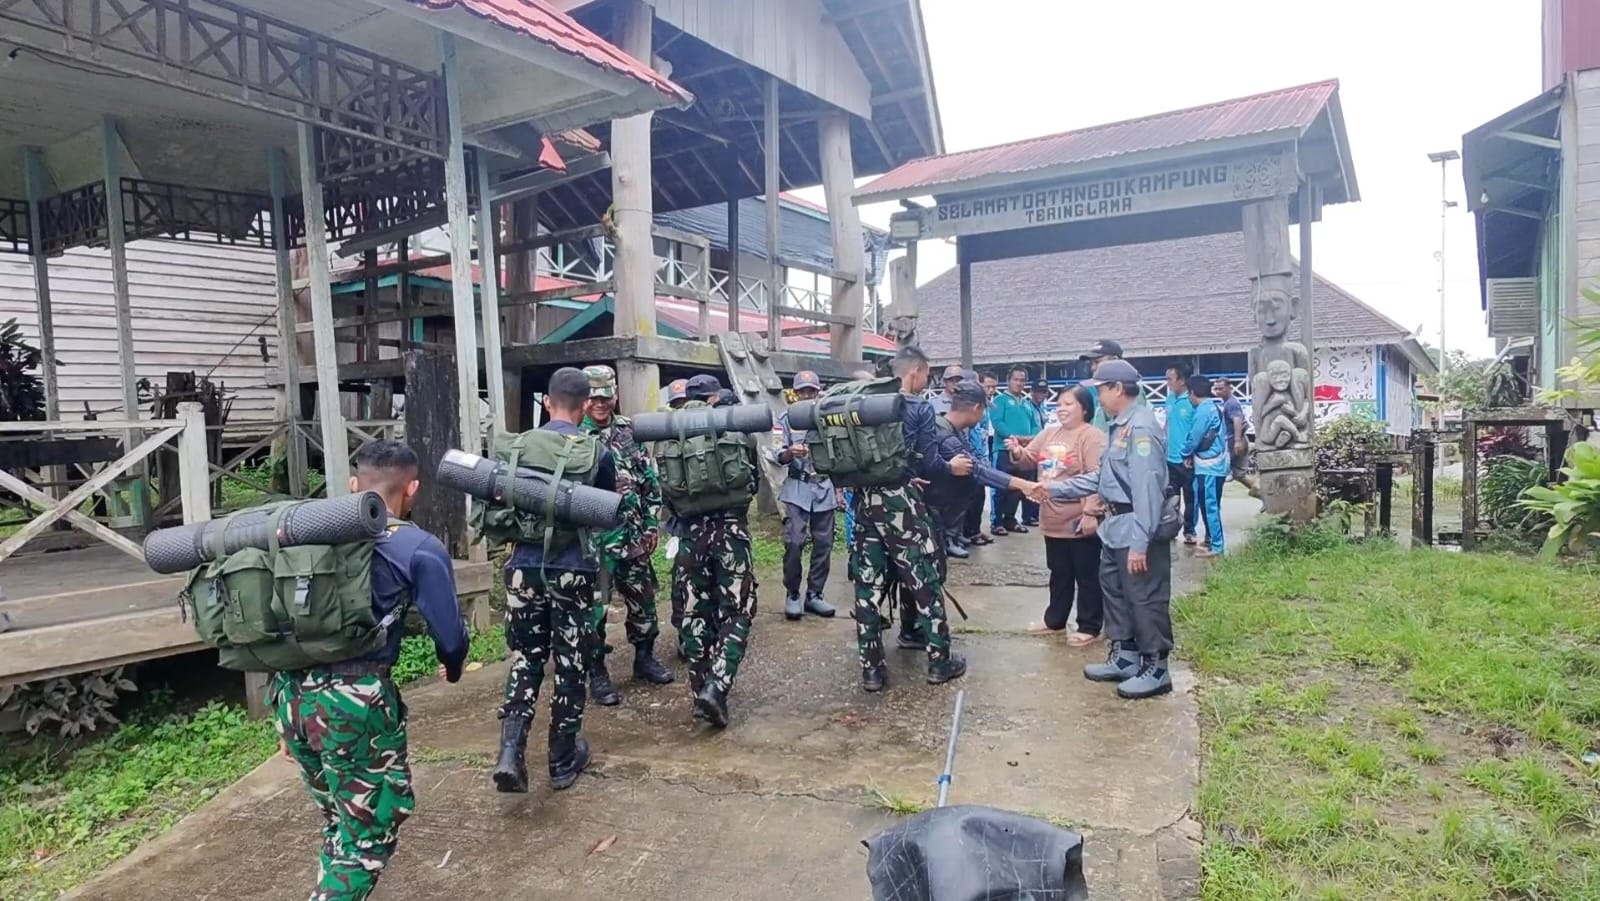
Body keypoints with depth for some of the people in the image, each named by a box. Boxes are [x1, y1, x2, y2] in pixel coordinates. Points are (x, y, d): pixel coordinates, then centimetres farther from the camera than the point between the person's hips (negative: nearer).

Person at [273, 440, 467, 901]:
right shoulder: (419, 549, -4)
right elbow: (450, 637, -5)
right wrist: (452, 668, 19)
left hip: (287, 691, 6)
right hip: (352, 698, -6)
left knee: (339, 823, 24)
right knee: (373, 827, 12)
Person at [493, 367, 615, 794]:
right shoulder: (598, 452, -5)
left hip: (525, 566, 2)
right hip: (573, 570, -2)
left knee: (525, 659, 14)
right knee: (570, 664, 10)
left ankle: (510, 752, -1)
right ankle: (563, 761, 21)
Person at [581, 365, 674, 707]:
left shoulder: (630, 430, 7)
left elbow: (650, 479, 11)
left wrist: (652, 524, 7)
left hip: (633, 535, 5)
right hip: (593, 539, -5)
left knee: (642, 599, 14)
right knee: (594, 608, 1)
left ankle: (644, 659, 33)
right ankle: (597, 674, 14)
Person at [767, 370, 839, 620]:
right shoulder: (786, 418, -1)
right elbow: (775, 456, -6)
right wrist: (789, 453, -28)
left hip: (825, 488, 3)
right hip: (798, 488, -3)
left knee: (823, 544, 6)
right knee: (794, 543, -10)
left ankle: (814, 595, 18)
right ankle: (792, 594, 7)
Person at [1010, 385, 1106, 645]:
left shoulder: (1092, 436, -14)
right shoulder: (1050, 432, 9)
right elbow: (1029, 459, 15)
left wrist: (1091, 515, -25)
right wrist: (1018, 452, -9)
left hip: (1080, 522, -7)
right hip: (1053, 519, 7)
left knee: (1087, 576, 7)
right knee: (1059, 574, 20)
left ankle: (1089, 627, 18)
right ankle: (1054, 620, 34)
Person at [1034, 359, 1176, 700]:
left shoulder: (1141, 428, -21)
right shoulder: (1121, 426, 13)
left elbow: (1147, 488, -25)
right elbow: (1101, 477, 18)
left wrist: (1140, 543, -26)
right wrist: (1056, 489, 15)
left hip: (1138, 530, -11)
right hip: (1117, 527, 11)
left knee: (1145, 598, 1)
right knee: (1115, 591, 19)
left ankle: (1156, 669, 14)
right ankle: (1123, 657, 31)